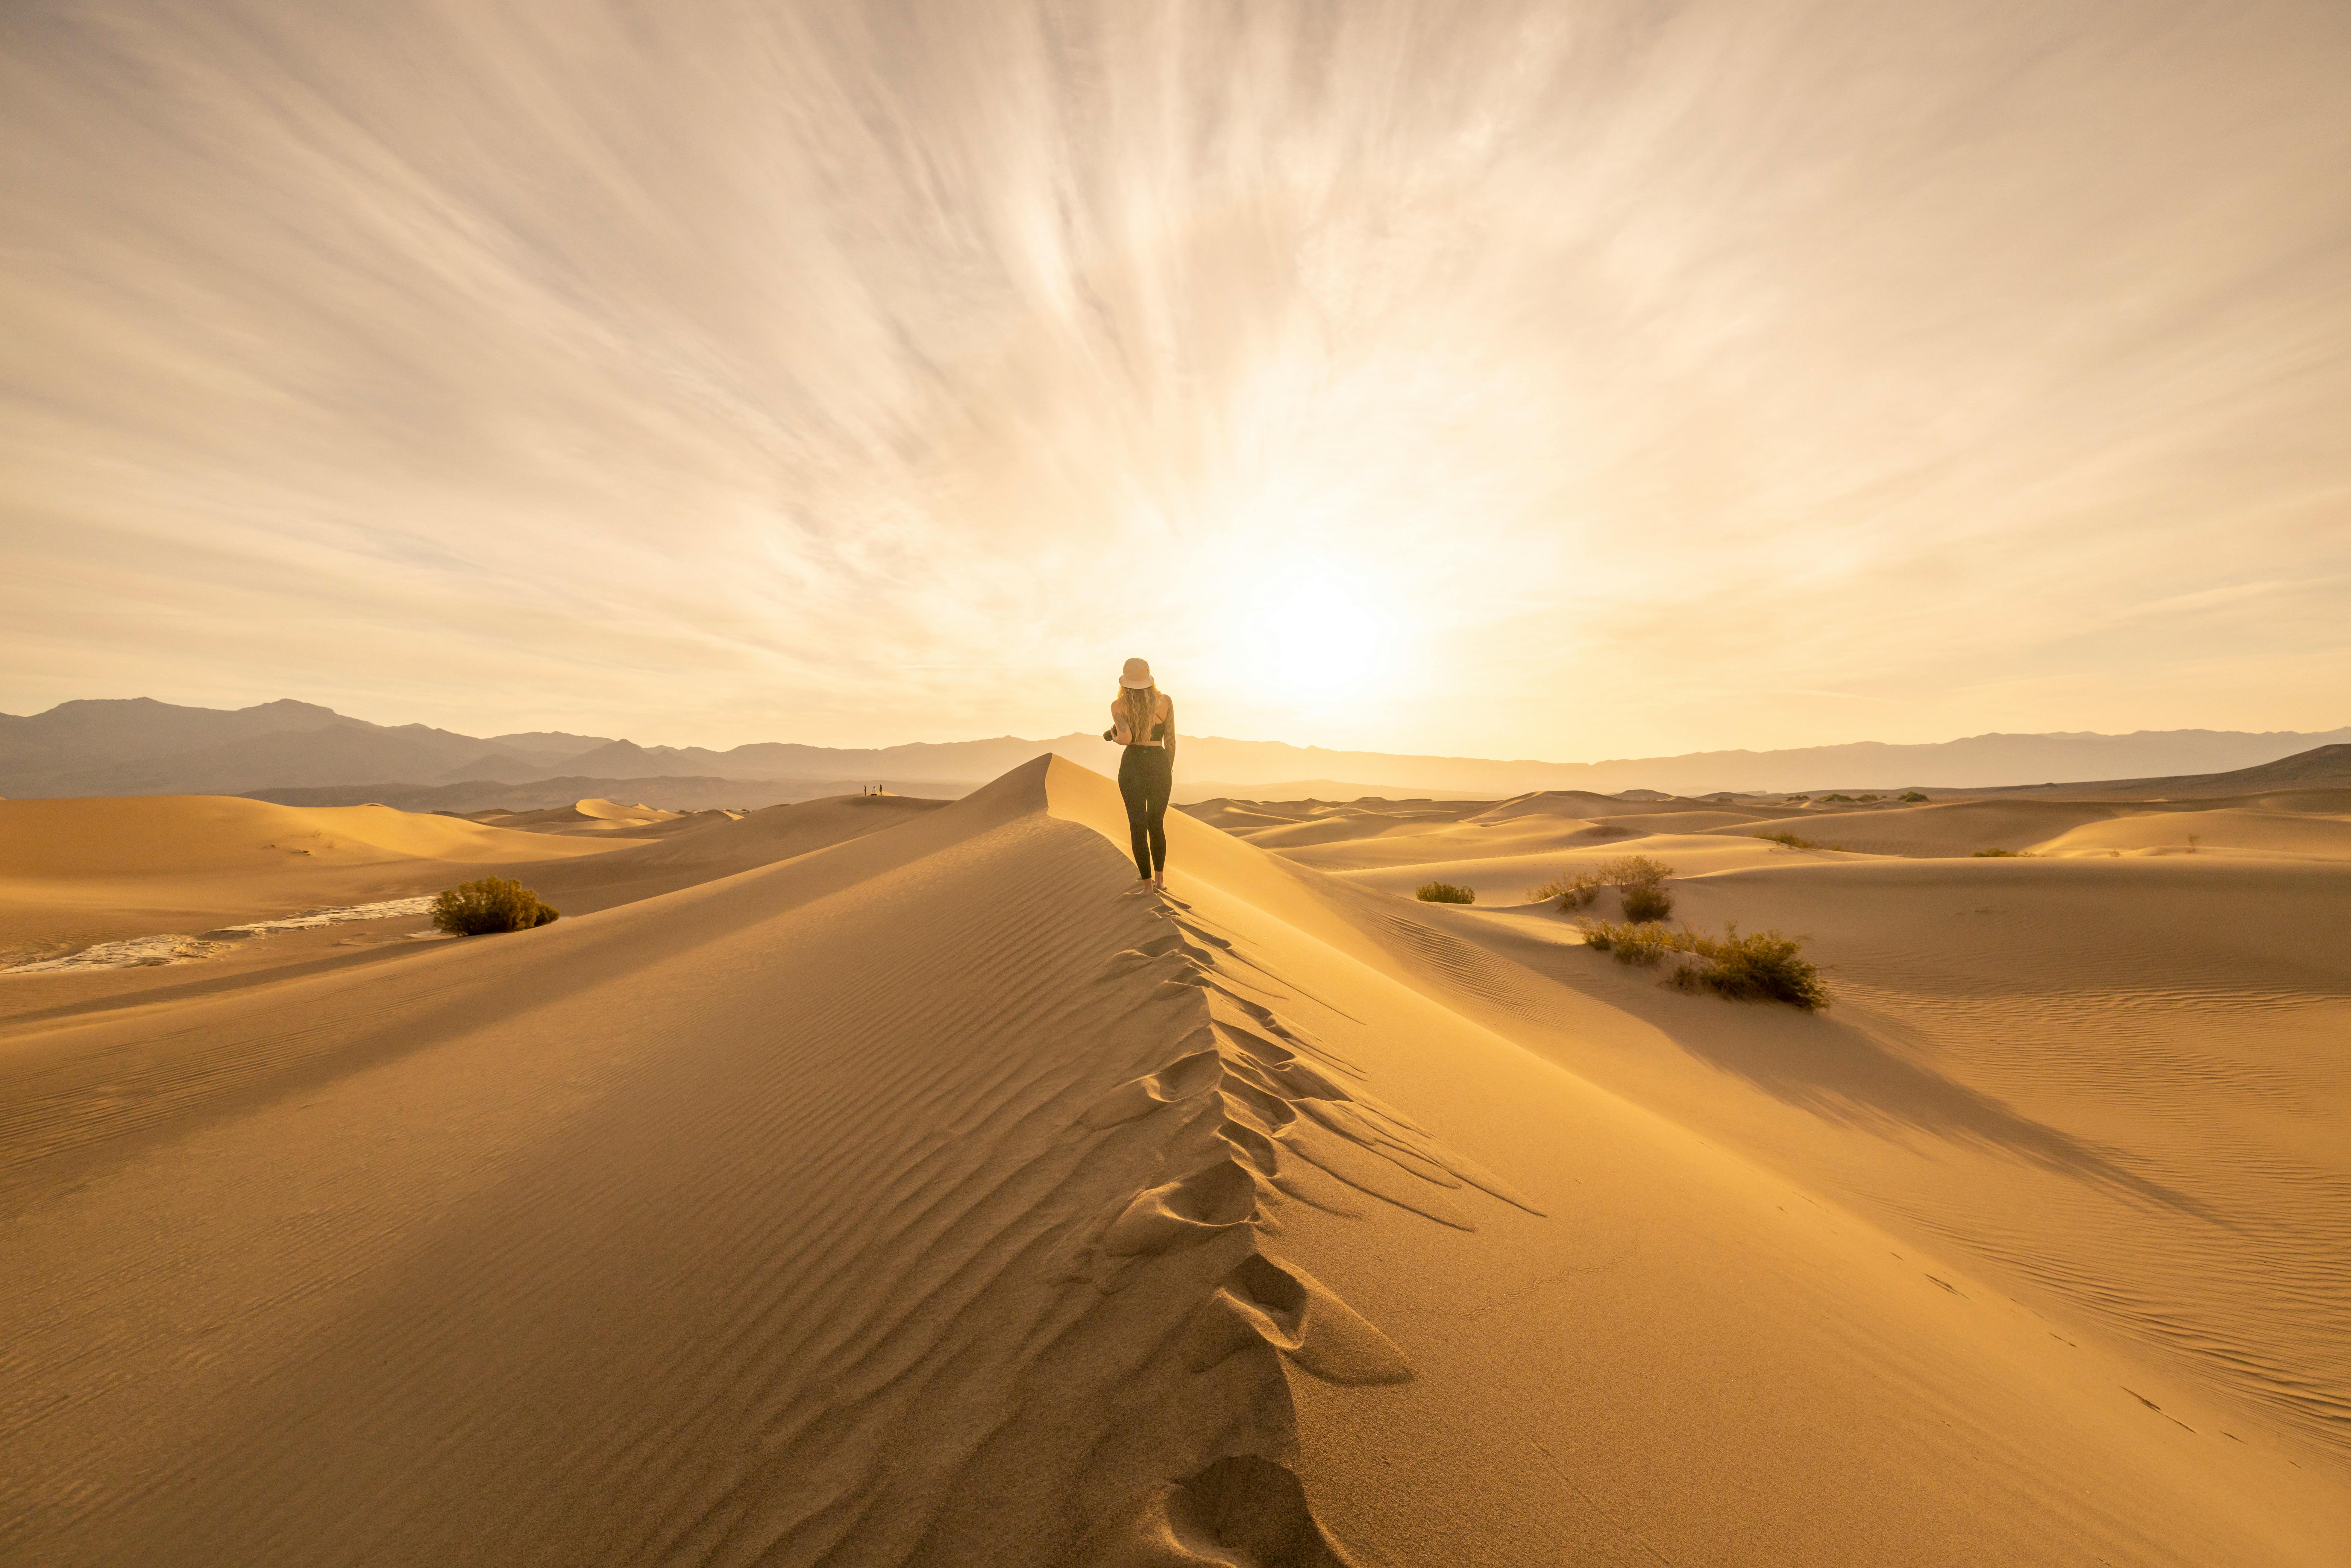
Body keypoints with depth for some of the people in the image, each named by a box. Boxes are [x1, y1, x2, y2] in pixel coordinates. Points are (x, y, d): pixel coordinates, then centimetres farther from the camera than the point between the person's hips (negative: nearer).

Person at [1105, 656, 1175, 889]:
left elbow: (1126, 738, -19)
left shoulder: (1119, 705, -5)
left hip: (1132, 767, -1)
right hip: (1159, 767, 2)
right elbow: (1170, 740, 1)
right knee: (1157, 825, 19)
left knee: (1138, 827, 9)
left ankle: (1147, 883, 13)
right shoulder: (1166, 701, -1)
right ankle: (1160, 879, 27)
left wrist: (1113, 735, 5)